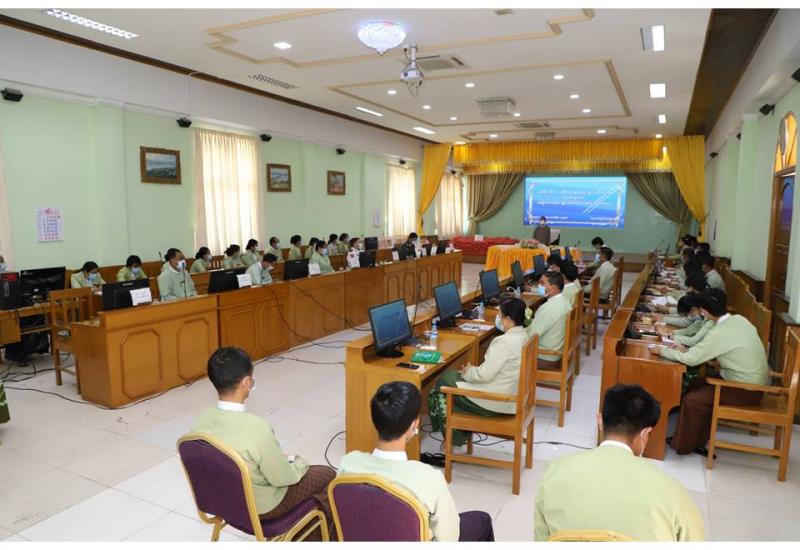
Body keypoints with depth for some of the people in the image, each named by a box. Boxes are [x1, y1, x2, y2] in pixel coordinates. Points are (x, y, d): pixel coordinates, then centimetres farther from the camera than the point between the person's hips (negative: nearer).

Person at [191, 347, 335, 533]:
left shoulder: (203, 418, -14)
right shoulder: (256, 428, -37)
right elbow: (282, 478, -23)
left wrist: (283, 459, 9)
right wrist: (301, 464, -1)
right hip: (262, 508, -6)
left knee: (292, 465, 29)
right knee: (327, 475, 14)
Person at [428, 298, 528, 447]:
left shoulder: (505, 342, -27)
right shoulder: (522, 335, 2)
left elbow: (485, 375, -26)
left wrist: (468, 372, -7)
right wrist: (474, 370, 6)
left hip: (496, 402, -9)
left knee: (442, 386, 8)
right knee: (449, 376, 18)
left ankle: (455, 436, 23)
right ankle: (462, 430, 25)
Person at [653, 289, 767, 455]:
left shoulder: (720, 333, -27)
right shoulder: (738, 319, -1)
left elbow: (691, 359, -22)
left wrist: (662, 351, -10)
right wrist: (689, 351, 2)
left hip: (747, 390, -9)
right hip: (753, 380, 9)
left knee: (692, 400, -11)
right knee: (695, 386, 10)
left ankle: (684, 444, 6)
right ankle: (697, 439, 18)